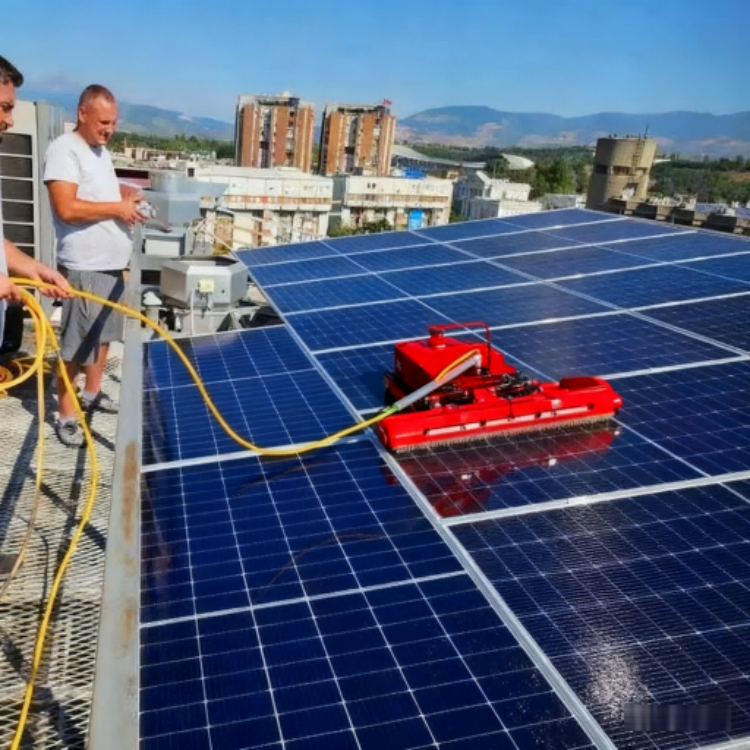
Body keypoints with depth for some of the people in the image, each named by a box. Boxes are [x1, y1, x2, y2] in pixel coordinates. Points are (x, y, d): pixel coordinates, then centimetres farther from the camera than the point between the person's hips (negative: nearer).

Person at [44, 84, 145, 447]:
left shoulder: (101, 150, 15)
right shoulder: (64, 149, -14)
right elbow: (67, 208, -23)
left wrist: (124, 193, 10)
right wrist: (117, 208, -17)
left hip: (113, 263, 9)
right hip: (84, 268, -9)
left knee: (104, 335, 19)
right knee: (76, 345, -2)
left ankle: (92, 392, 35)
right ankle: (66, 416, 8)